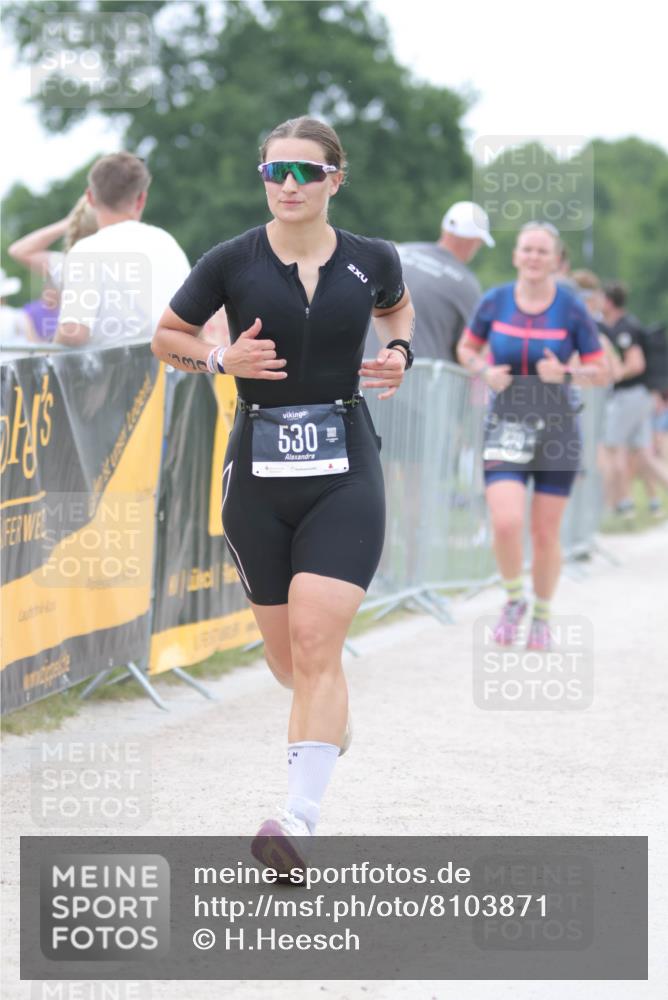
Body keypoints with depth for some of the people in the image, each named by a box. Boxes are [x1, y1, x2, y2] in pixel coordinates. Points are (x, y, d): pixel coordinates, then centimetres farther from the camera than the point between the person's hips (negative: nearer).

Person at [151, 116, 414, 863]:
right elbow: (165, 337, 9)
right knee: (283, 648, 13)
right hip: (258, 471, 1)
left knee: (316, 641, -17)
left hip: (344, 471, -1)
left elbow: (397, 306, 25)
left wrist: (398, 352, 5)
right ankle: (328, 718, 50)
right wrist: (220, 358, -10)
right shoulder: (232, 262, -3)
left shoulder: (371, 260, 1)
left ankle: (300, 818, -23)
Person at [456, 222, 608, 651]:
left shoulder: (573, 310, -6)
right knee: (507, 524, -17)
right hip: (506, 430, 0)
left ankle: (542, 615, 28)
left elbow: (601, 373, 0)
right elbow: (466, 348, 15)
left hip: (557, 431, 0)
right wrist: (485, 371, -7)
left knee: (546, 535, 4)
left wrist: (565, 373, -20)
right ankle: (514, 600, 11)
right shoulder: (495, 302, -1)